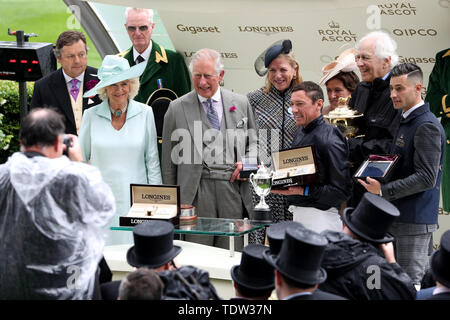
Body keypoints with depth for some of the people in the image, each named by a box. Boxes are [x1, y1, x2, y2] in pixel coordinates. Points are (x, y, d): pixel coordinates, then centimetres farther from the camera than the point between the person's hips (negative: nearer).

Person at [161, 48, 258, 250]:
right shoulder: (177, 109, 5)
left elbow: (254, 143, 21)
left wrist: (247, 163, -1)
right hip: (195, 194, -2)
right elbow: (169, 160, 7)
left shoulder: (241, 104, 11)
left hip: (233, 190, 2)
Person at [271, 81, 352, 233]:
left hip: (321, 215, -8)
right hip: (298, 213, 8)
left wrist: (303, 191, -21)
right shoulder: (301, 132, 13)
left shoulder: (329, 140, -15)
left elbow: (342, 191, -18)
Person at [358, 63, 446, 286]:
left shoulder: (427, 126, -15)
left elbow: (426, 178, -21)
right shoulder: (406, 122, 17)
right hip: (401, 217, 10)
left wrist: (384, 191, -23)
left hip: (415, 221, -10)